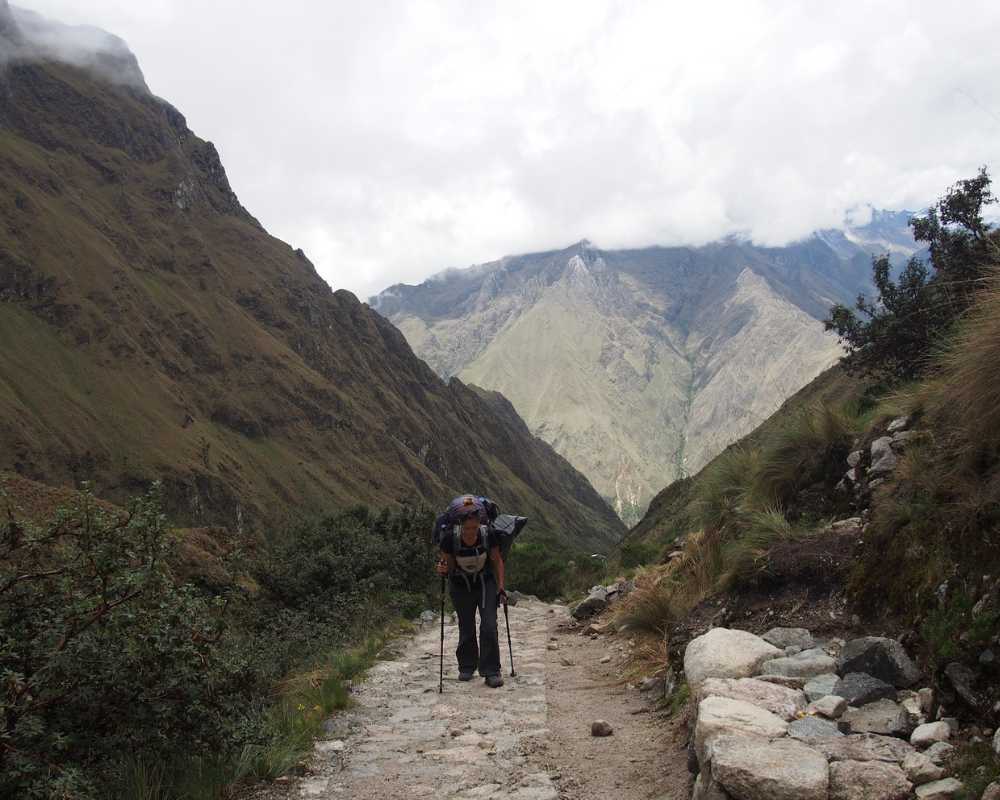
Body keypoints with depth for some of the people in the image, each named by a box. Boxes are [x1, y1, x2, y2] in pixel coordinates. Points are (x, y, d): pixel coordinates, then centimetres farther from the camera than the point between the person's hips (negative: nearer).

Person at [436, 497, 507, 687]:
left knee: (489, 626, -10)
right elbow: (449, 565, -10)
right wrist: (443, 570, -33)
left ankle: (491, 671, 1)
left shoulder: (488, 535, -23)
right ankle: (467, 667, 31)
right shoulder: (450, 539, -25)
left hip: (486, 583, 0)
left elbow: (497, 561, -7)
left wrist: (501, 587, -8)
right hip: (461, 587, 0)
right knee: (466, 629, 8)